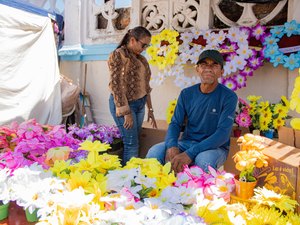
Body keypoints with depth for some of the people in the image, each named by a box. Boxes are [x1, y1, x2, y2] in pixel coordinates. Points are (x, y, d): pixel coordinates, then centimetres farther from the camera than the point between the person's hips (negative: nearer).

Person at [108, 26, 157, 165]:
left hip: (140, 104, 7)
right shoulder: (118, 55, -9)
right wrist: (126, 112, -16)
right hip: (124, 104, -7)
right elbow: (117, 86, -14)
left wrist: (150, 109, 16)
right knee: (131, 144, -4)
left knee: (133, 143, 10)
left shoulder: (141, 58, 14)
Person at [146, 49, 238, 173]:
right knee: (154, 151, -23)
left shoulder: (228, 97, -9)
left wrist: (190, 153, -31)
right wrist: (172, 146, -23)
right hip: (186, 143, 3)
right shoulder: (186, 94, 4)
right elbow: (175, 123, 1)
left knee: (204, 160, -38)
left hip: (215, 147, -3)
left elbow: (223, 133, -19)